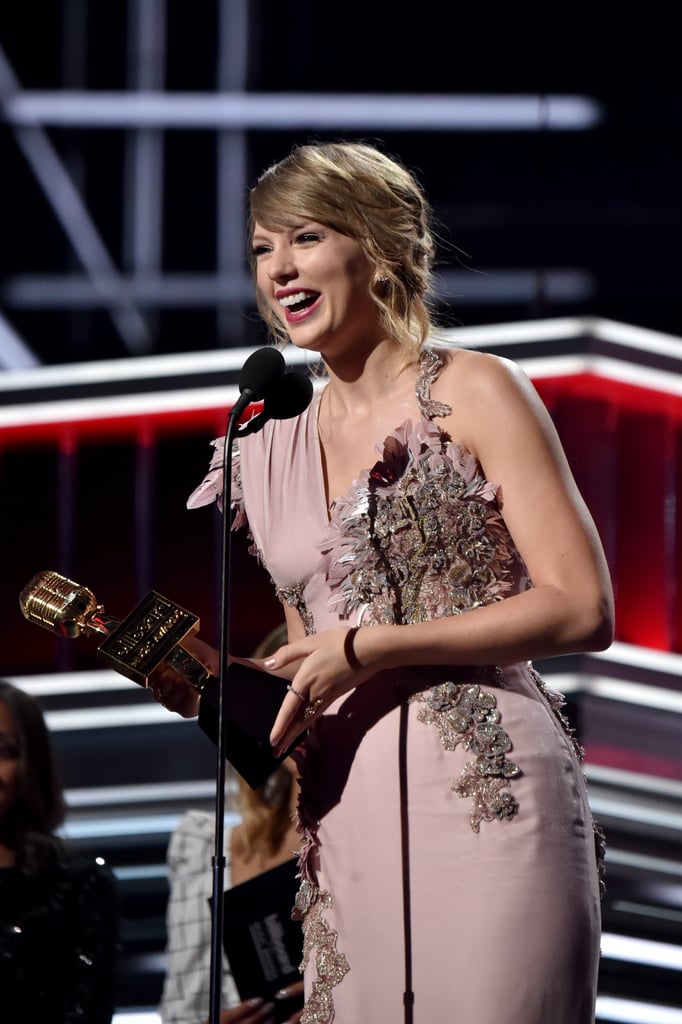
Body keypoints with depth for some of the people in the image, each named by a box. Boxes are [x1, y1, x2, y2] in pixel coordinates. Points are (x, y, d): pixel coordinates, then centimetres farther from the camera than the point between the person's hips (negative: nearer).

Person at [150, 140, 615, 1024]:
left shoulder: (475, 394, 1)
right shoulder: (270, 450, 17)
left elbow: (583, 609, -6)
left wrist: (368, 647, -11)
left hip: (486, 786, -5)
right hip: (343, 813, 5)